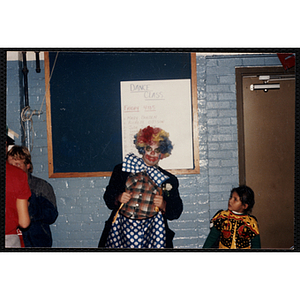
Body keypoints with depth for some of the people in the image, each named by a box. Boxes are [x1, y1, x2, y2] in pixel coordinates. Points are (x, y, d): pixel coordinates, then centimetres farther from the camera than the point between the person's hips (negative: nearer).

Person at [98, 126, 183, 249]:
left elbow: (176, 212, 12)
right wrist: (118, 198, -4)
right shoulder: (122, 170, 12)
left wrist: (163, 205, -7)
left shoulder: (169, 180, 12)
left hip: (151, 232, 0)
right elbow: (108, 196, 16)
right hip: (122, 228, 1)